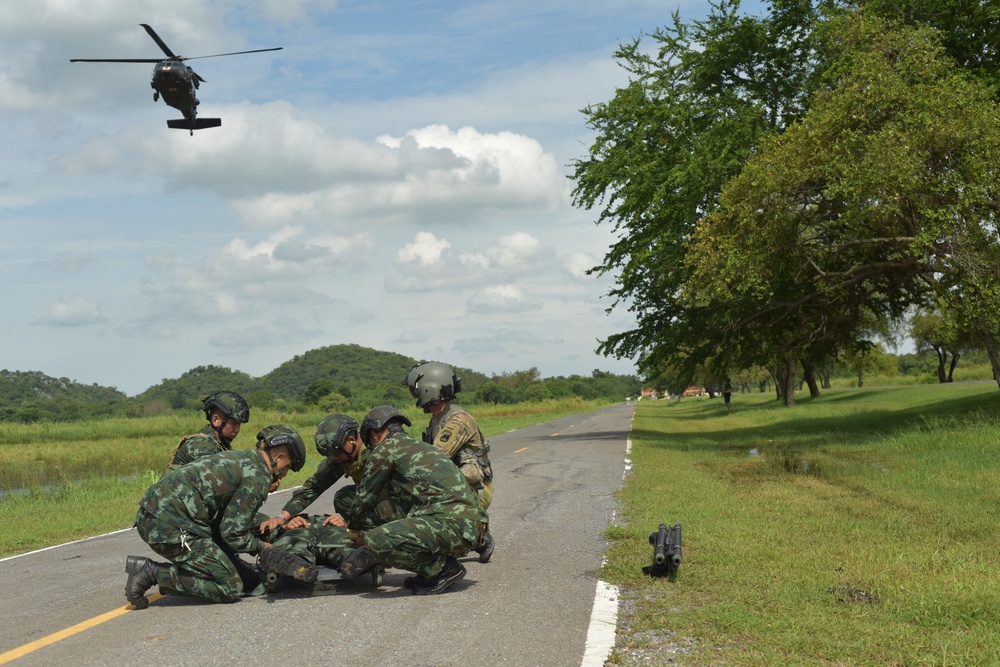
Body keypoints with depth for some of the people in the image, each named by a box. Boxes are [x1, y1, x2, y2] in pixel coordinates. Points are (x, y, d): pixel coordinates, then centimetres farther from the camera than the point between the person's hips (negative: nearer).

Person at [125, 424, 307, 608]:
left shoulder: (240, 457, 21)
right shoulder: (257, 477, -8)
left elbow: (238, 516, 31)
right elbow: (233, 533, -9)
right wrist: (261, 547, 8)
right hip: (171, 527, -10)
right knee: (231, 588, -6)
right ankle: (152, 572, -10)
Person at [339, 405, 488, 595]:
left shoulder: (386, 448, 2)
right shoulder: (423, 446, 28)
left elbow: (366, 496, 11)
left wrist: (353, 529, 29)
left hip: (451, 524, -9)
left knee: (377, 541, -22)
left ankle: (444, 568, -7)